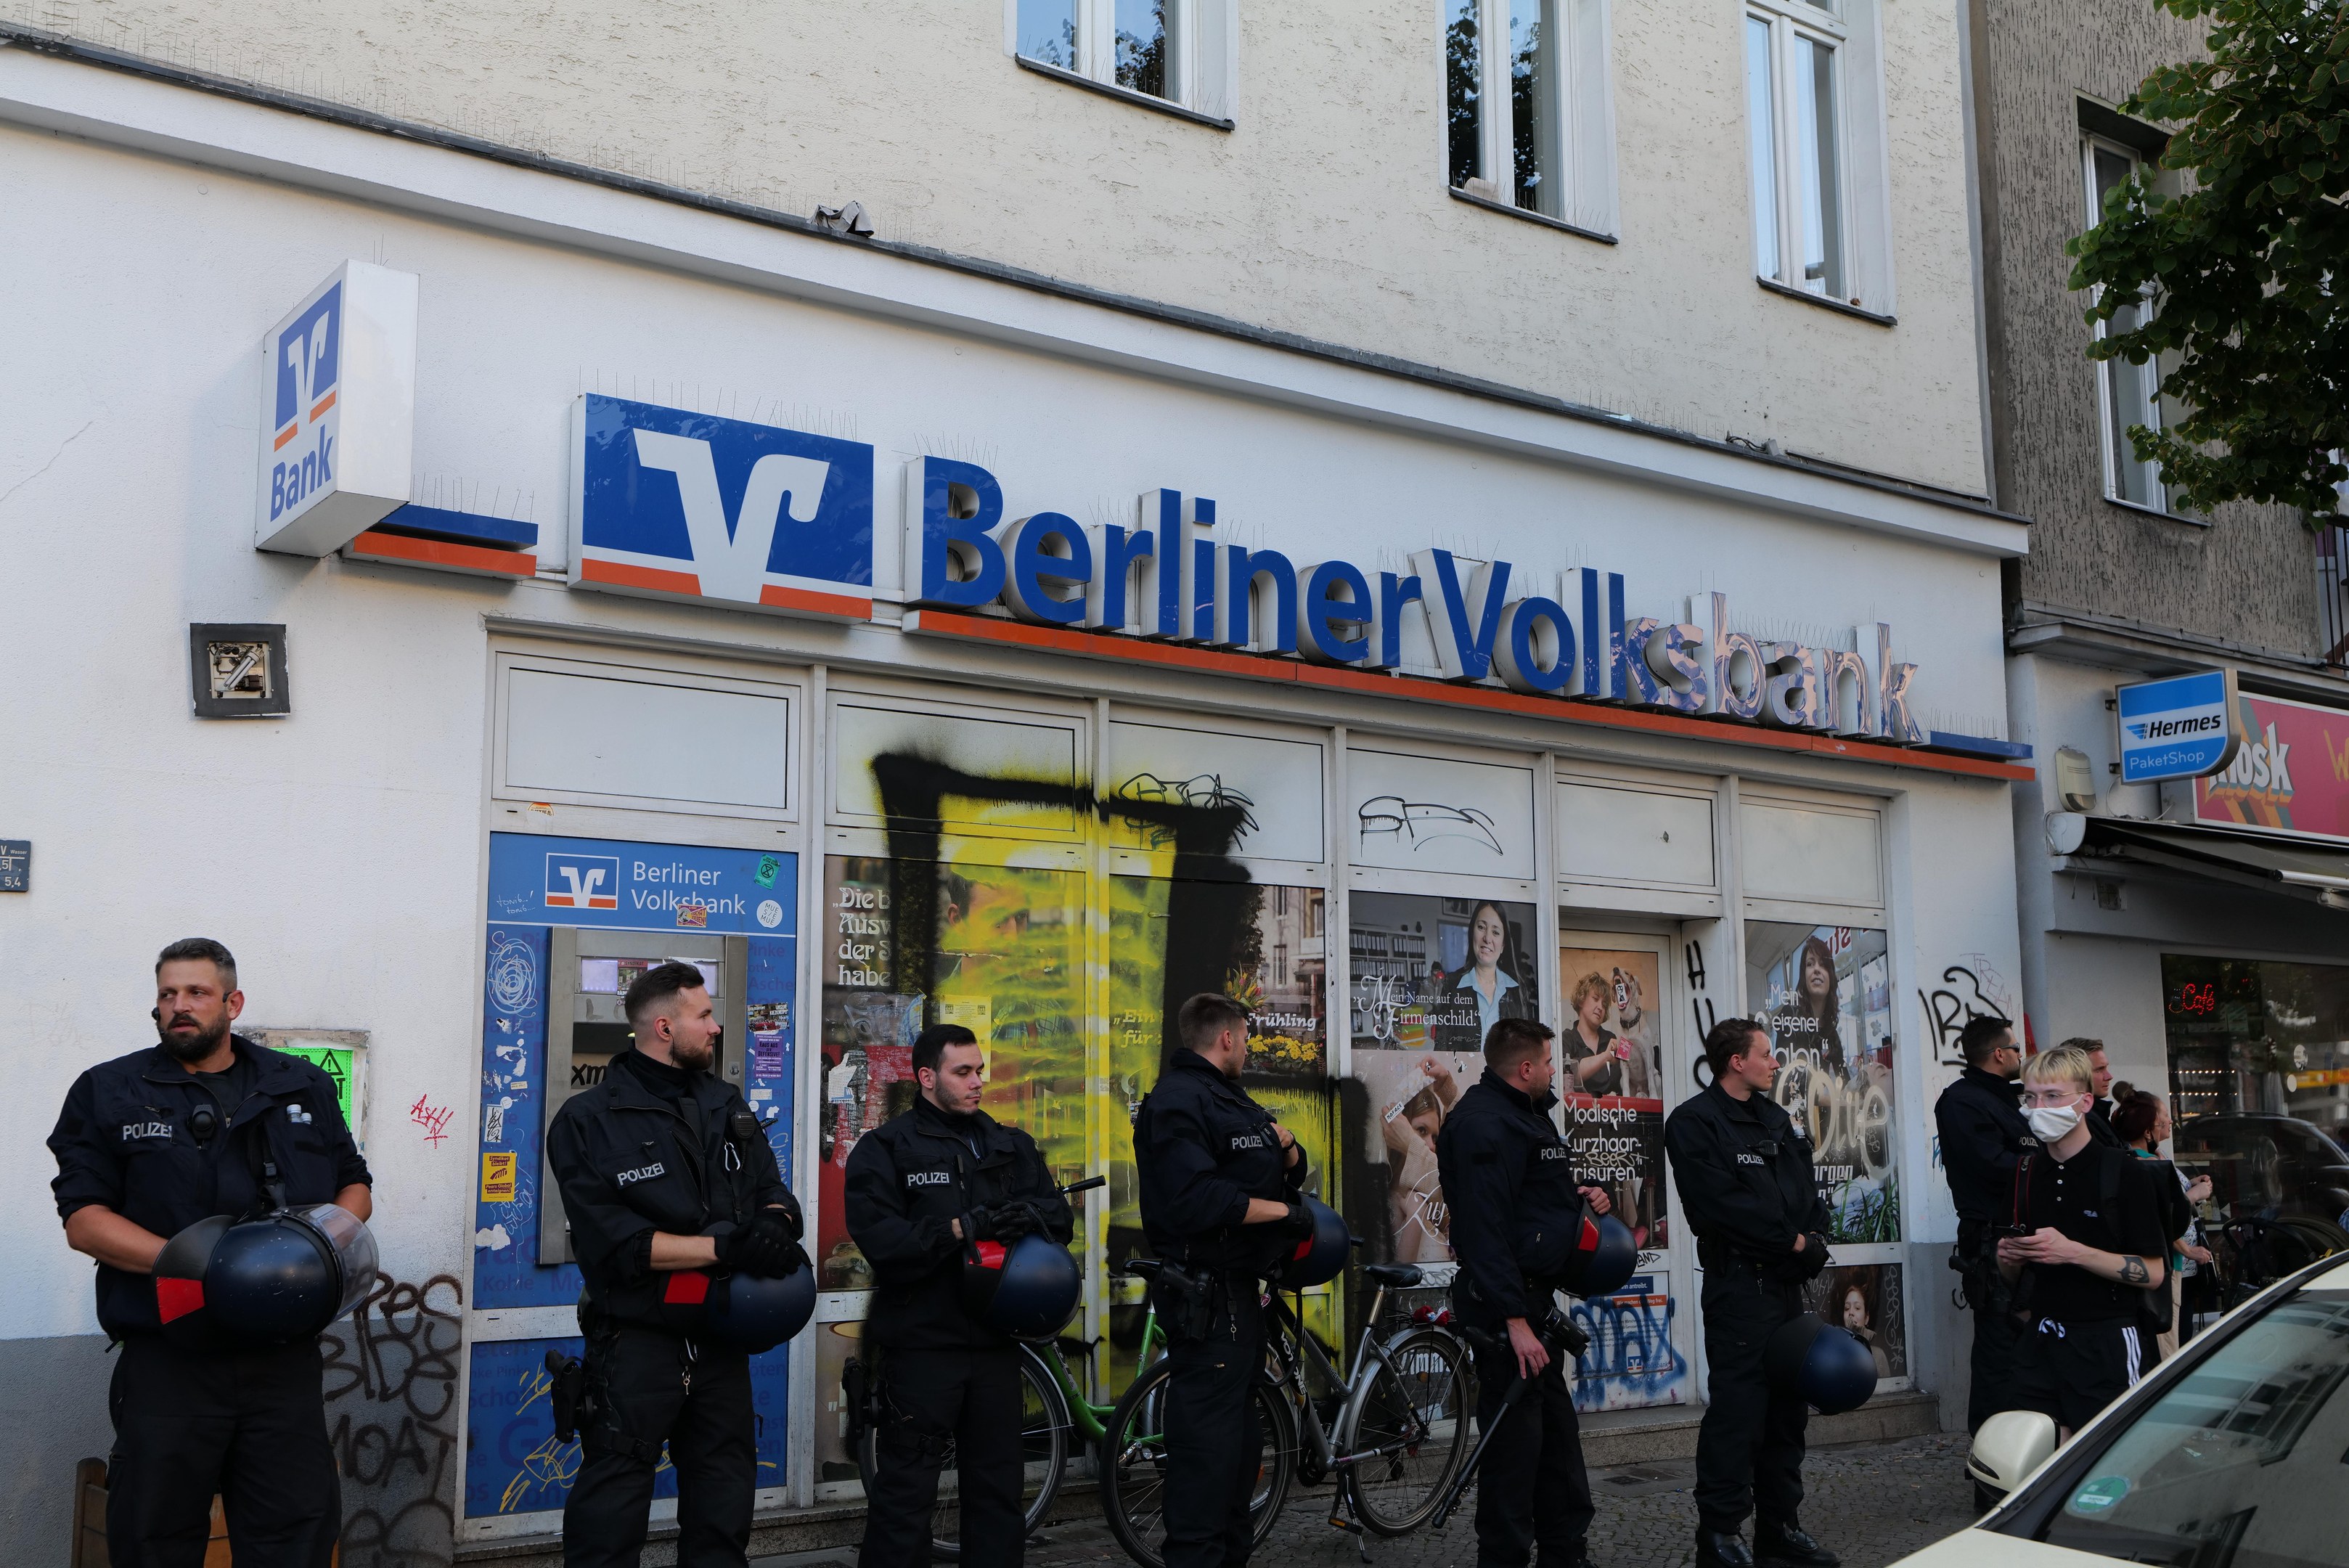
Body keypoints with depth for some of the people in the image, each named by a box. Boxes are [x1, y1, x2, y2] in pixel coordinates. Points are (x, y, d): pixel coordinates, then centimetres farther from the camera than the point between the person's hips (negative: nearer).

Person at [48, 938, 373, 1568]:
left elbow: (355, 1186, 19)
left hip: (284, 1361, 2)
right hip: (167, 1359, -1)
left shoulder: (303, 1087, 12)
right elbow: (84, 1221, -4)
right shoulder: (108, 1093, 5)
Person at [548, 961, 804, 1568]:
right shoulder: (588, 1121, -8)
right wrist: (724, 1248, -24)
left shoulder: (726, 1106, 11)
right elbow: (611, 1239, -18)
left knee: (724, 1503, 15)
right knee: (611, 1512, 1)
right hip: (636, 1340, -6)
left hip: (720, 1337, 6)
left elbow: (772, 1190, 8)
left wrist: (775, 1226, -17)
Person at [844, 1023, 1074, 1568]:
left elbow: (1061, 1218, 4)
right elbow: (880, 1239, -17)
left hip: (996, 1341, 5)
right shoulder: (885, 1148, -3)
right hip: (922, 1343, -5)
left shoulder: (1012, 1146, 13)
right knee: (907, 1488, 1)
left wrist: (1030, 1215, -17)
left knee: (998, 1484, 12)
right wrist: (960, 1229, -23)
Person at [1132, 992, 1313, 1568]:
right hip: (1207, 1300, -11)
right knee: (1209, 1448, -10)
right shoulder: (1177, 1103, -14)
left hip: (1241, 1292, 11)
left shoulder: (1232, 1102, 19)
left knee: (1241, 1440, 18)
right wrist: (1282, 1210, -18)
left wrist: (1286, 1145, -1)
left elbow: (1290, 1175, 22)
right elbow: (1197, 1200, -27)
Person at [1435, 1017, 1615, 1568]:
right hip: (1505, 1302, -11)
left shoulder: (1528, 1112, 16)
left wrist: (1585, 1193, 6)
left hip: (1534, 1296, 11)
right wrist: (1513, 1319, -28)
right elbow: (1486, 1227, -25)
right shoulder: (1485, 1124, -19)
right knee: (1516, 1439, -6)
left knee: (1558, 1429, 18)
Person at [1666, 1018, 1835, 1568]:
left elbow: (1808, 1190, 15)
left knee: (1788, 1405, 13)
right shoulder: (1694, 1123, -9)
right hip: (1738, 1286, -8)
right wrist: (1791, 1240, -13)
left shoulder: (1777, 1120, 18)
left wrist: (1814, 1238, -4)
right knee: (1738, 1408, -8)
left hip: (1788, 1283, 8)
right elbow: (1722, 1203, -18)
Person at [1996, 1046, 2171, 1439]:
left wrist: (2074, 1252, -19)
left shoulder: (2124, 1172, -6)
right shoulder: (2025, 1174, 11)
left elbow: (2153, 1273, -11)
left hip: (2107, 1346, -5)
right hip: (2040, 1344, 5)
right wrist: (2009, 1260, -4)